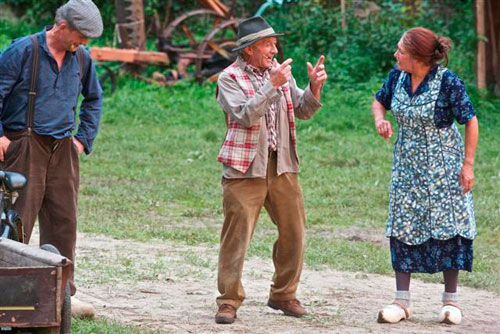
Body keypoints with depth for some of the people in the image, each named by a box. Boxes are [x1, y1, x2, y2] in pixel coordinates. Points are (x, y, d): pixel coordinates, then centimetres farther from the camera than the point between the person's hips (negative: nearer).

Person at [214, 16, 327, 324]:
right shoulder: (230, 78, -5)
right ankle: (229, 301, 0)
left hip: (282, 166, 6)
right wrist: (272, 85, -24)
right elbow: (246, 116, -19)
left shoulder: (279, 72, 12)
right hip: (245, 169, -6)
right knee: (237, 235, -6)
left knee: (294, 232, 7)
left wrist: (315, 87, -10)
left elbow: (304, 111, 8)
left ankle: (284, 295, 20)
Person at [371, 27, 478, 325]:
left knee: (446, 224, -1)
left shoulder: (447, 82, -19)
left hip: (443, 166, -5)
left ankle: (451, 301, 9)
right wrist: (380, 119, -8)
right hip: (407, 164, 5)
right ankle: (402, 301, 6)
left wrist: (468, 164, -13)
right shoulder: (398, 76, -4)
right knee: (403, 227, 2)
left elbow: (471, 121, -12)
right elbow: (379, 101, 15)